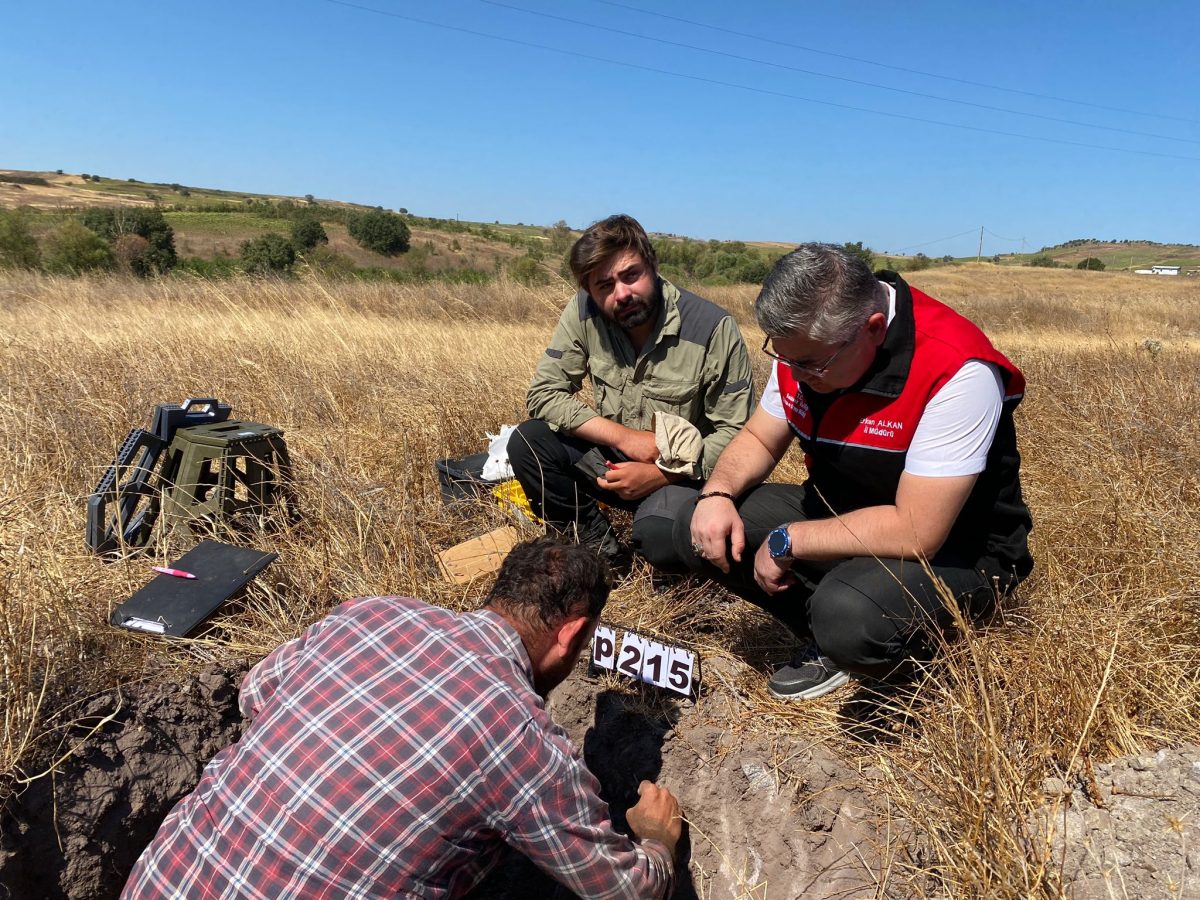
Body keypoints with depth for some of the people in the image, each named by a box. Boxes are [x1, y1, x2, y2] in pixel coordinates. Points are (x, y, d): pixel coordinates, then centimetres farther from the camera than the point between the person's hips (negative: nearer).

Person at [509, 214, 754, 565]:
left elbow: (736, 432, -15)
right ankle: (602, 551, -5)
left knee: (659, 529, -35)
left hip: (681, 474, -4)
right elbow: (543, 394, -10)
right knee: (526, 442, -18)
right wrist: (626, 437, -20)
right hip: (611, 457, 4)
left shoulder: (713, 328, -20)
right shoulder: (584, 313, -10)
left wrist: (659, 474, -27)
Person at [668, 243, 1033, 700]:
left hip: (951, 549, -6)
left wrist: (787, 541, -24)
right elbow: (759, 439, 4)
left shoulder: (956, 371, -30)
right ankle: (832, 634, 3)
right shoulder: (804, 343, -9)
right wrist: (718, 492, -17)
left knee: (849, 617, -38)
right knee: (698, 531, -9)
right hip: (840, 514, 7)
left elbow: (915, 532, -31)